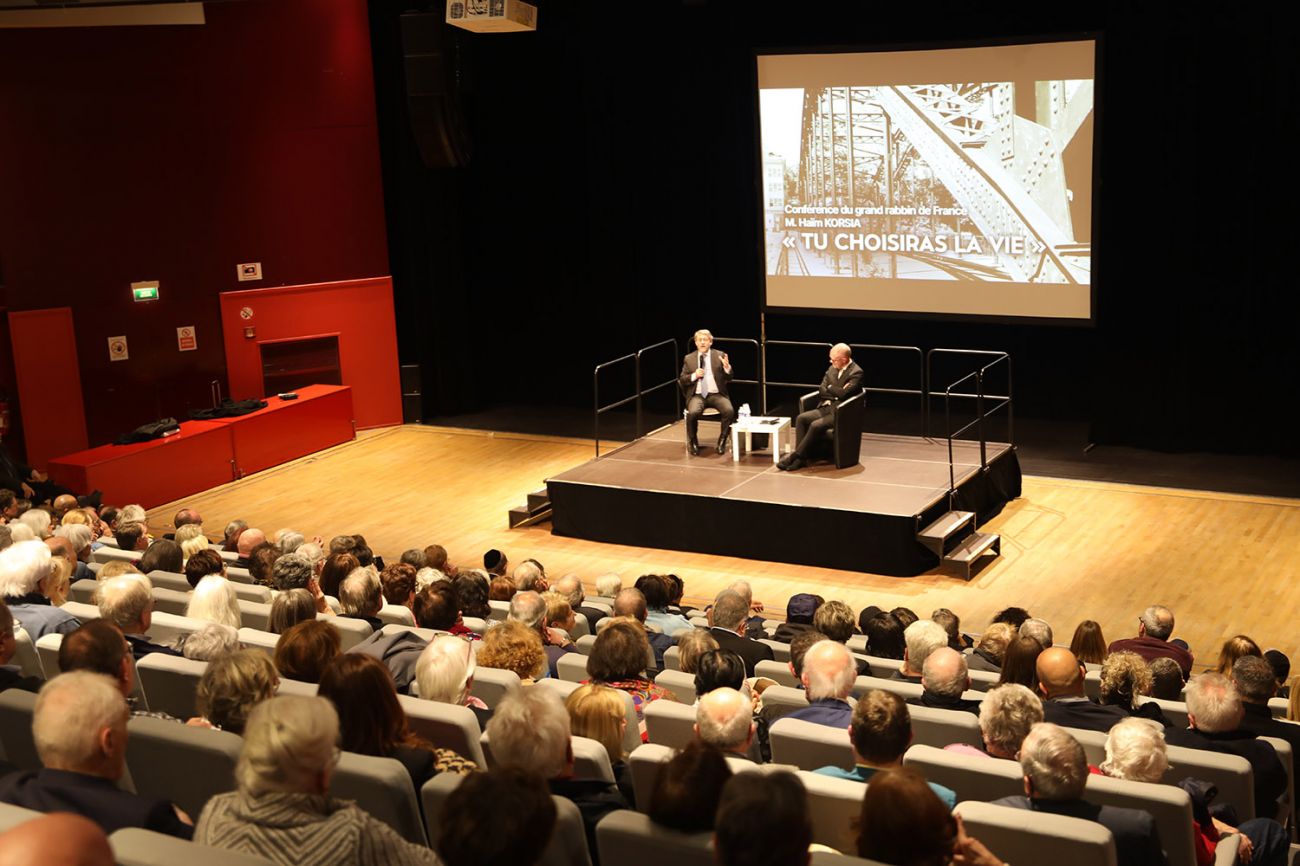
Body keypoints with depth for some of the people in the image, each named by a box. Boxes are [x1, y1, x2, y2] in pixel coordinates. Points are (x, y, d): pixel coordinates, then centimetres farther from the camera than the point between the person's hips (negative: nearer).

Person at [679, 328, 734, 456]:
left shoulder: (719, 356, 7)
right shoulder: (688, 358, 8)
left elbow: (728, 379, 5)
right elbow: (682, 380, 7)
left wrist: (727, 367, -17)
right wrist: (694, 375, -12)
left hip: (716, 394, 0)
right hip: (697, 395, 0)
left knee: (729, 411, -30)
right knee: (693, 412, -33)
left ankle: (722, 441, -7)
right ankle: (693, 442, -6)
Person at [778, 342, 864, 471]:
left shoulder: (856, 373, -11)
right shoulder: (832, 369, 13)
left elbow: (844, 394, -22)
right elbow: (821, 391, 8)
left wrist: (830, 388, -4)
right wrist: (837, 391, -9)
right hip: (825, 407, 8)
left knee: (816, 425, -29)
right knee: (801, 418, -15)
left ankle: (795, 456, -18)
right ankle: (800, 457, -18)